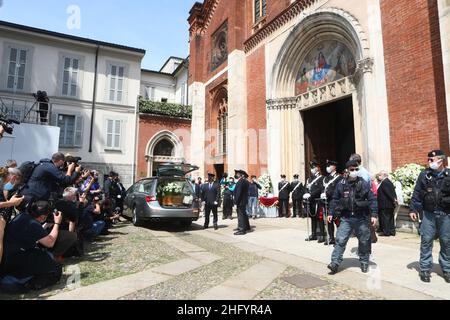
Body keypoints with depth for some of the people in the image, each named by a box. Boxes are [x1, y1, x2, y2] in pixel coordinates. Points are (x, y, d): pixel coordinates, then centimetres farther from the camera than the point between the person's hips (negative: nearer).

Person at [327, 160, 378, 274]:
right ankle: (335, 263, -3)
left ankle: (364, 263, 31)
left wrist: (374, 215, -11)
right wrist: (331, 213, 5)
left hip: (361, 218, 0)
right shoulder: (341, 185, 1)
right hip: (346, 218, 0)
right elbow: (335, 200, 7)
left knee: (364, 242, 12)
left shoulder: (364, 184, -3)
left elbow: (372, 200, -3)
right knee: (340, 240, -6)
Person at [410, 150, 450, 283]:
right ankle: (425, 269, 13)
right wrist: (413, 209, 0)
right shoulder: (424, 175, 2)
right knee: (426, 241, 3)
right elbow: (417, 193, 4)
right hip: (429, 214, 1)